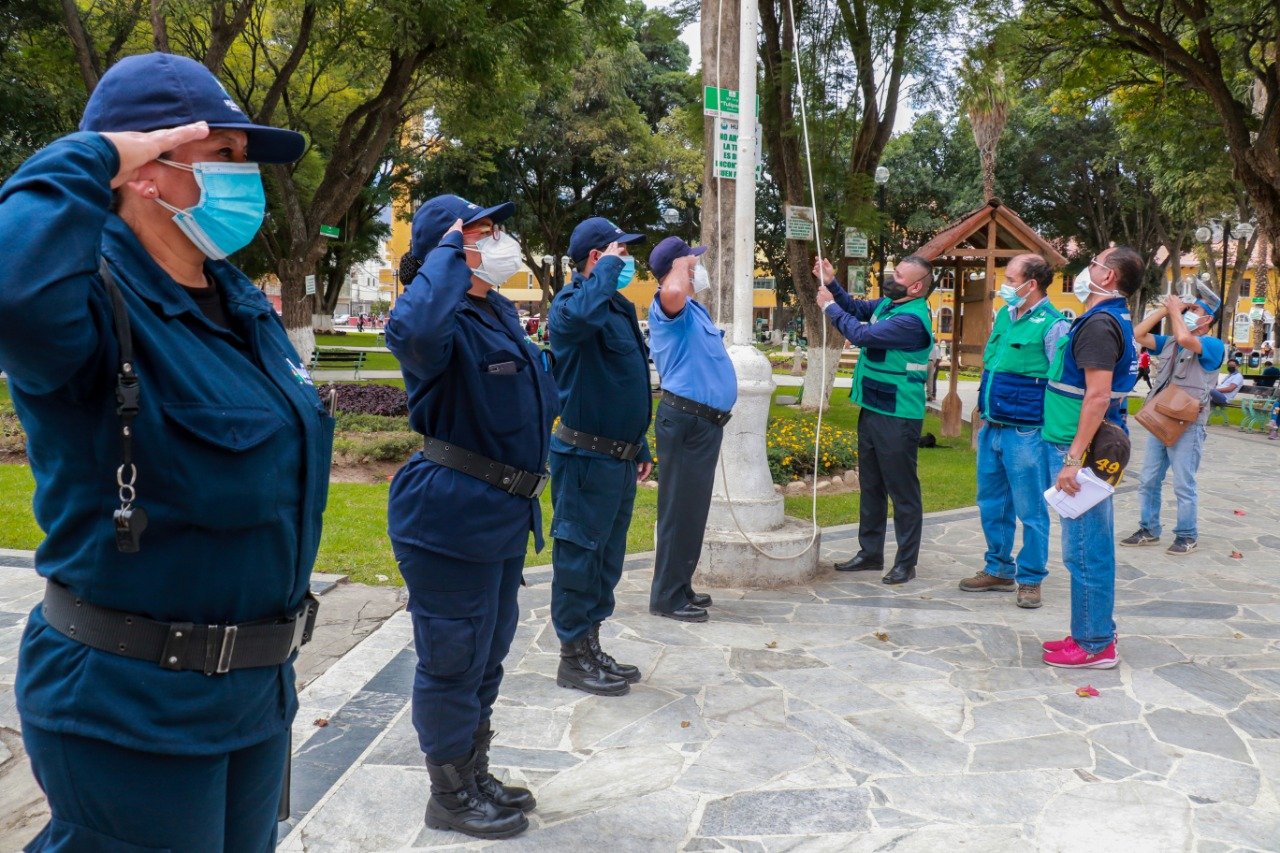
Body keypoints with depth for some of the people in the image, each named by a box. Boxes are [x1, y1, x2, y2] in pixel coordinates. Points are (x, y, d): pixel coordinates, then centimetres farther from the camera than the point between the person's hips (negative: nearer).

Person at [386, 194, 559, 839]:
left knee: (487, 653, 21)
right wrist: (450, 250, -32)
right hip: (452, 516, -10)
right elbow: (412, 330, -45)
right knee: (454, 658, 4)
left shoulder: (500, 312, 11)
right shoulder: (449, 322, -19)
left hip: (502, 515, 10)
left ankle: (474, 774, 38)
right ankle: (450, 796, 22)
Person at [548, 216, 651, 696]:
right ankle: (573, 659, 11)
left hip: (619, 457, 9)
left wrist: (640, 446, 22)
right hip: (586, 457, -9)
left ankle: (592, 648, 27)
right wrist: (607, 268, -24)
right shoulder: (571, 303, -12)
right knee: (579, 555, 0)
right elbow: (582, 316, -41)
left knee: (607, 557, 16)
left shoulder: (620, 307, 16)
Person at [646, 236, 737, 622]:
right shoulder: (670, 308, -13)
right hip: (686, 420, -10)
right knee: (680, 508, -5)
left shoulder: (695, 308, 19)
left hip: (706, 420, 10)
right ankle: (667, 597, 2)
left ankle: (680, 587, 26)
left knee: (693, 507, 16)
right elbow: (672, 291, -39)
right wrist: (681, 266, -21)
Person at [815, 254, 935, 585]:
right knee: (871, 486, 17)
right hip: (873, 409, 10)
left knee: (902, 491, 0)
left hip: (897, 417, -10)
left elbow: (862, 334, -25)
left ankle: (906, 563, 8)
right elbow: (858, 309, 24)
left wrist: (830, 306, -11)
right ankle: (870, 552, 28)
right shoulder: (888, 303, 8)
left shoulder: (912, 319, -21)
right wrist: (831, 283, 9)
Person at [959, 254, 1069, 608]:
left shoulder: (1052, 325, -11)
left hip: (1025, 433, -8)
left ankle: (1030, 579, 12)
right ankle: (998, 569, 28)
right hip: (992, 429, 8)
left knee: (1030, 511, 2)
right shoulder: (1003, 317, 11)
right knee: (992, 505, 15)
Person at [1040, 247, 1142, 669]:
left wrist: (1073, 459, -25)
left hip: (1083, 448, -10)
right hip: (1094, 447, 10)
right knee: (1092, 547, 15)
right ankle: (1094, 633, 24)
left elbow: (1098, 396, -24)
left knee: (1085, 550, -3)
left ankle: (1094, 645, 5)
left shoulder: (1099, 323, -17)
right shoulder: (1115, 320, 15)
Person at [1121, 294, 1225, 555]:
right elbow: (1137, 334, 8)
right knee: (1149, 481, 10)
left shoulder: (1213, 345, -6)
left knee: (1183, 485, -1)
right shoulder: (1169, 343, 15)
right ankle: (1149, 530, 21)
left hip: (1187, 425, -7)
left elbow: (1184, 338, -25)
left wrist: (1174, 309, -11)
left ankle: (1186, 536, 11)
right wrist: (1164, 309, 5)